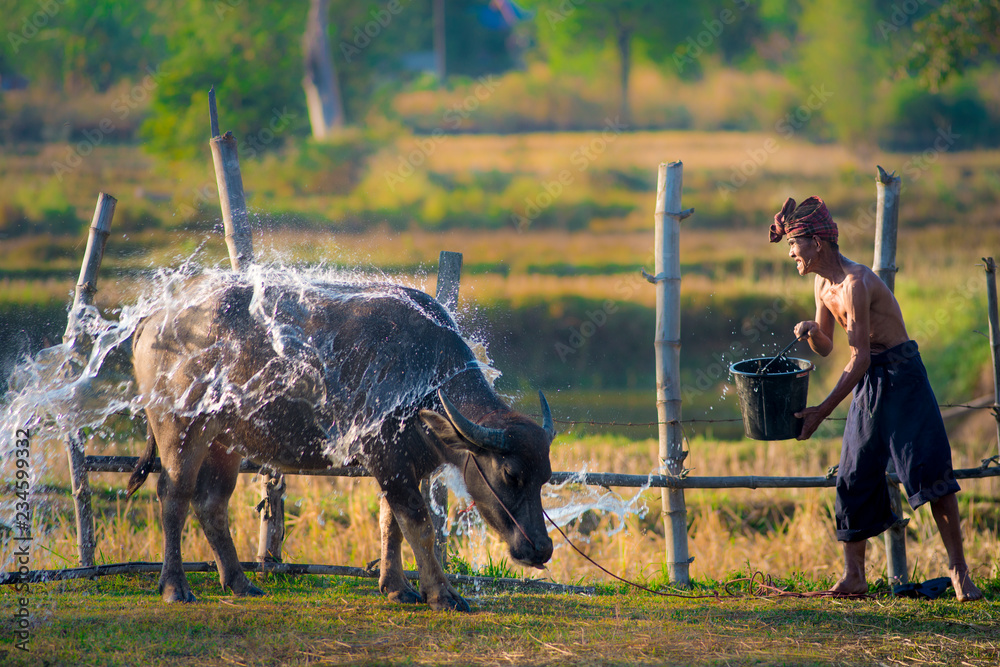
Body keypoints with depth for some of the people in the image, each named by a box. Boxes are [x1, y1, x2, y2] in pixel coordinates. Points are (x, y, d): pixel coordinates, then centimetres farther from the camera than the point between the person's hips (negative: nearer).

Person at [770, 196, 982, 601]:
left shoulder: (855, 283, -21)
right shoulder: (823, 284, 8)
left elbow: (860, 359, -24)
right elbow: (825, 349, 18)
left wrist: (822, 411, -23)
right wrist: (811, 332, -7)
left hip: (901, 376, -9)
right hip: (867, 383, 9)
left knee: (929, 468, -13)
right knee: (854, 477, 4)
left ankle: (958, 567, -10)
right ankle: (854, 576, 8)